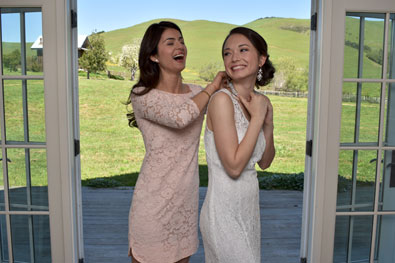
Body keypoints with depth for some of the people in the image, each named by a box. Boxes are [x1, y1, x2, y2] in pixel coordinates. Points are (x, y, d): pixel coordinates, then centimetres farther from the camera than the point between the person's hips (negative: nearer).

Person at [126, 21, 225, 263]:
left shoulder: (197, 93, 5)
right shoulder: (142, 96, -11)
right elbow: (179, 117, -28)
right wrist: (212, 86, -15)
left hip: (187, 198, 5)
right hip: (155, 200, -4)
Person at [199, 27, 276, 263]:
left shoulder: (263, 102, 2)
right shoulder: (222, 99, -19)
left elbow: (265, 162, 9)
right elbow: (234, 166, -23)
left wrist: (268, 124, -6)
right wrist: (257, 118, -18)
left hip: (249, 206, 7)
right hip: (225, 212, -7)